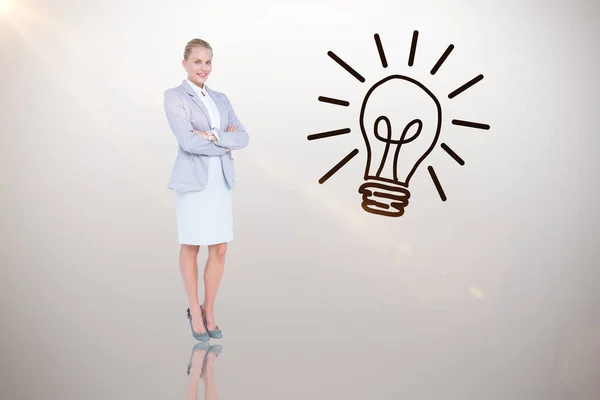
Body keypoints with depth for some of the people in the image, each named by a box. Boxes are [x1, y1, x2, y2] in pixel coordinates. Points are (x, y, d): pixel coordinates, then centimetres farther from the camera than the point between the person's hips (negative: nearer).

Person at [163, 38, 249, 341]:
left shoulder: (221, 99, 16)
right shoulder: (174, 96, -2)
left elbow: (243, 138, 5)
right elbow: (187, 141, -15)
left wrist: (214, 137, -11)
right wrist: (225, 143, -7)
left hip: (221, 179, 5)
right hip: (192, 179, -5)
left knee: (219, 249, 5)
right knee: (191, 247, 6)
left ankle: (209, 311, 22)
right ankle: (194, 312, 23)